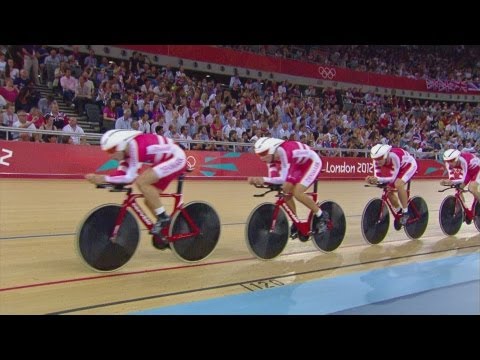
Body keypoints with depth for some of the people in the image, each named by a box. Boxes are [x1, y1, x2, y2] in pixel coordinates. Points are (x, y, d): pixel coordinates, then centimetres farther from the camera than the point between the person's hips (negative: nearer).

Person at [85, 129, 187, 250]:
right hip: (165, 161, 10)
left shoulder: (135, 146, -27)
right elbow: (121, 173, -4)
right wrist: (99, 178, -18)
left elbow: (130, 177, -29)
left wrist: (104, 178, -27)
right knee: (150, 200, 6)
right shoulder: (126, 149, 0)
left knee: (141, 182, -24)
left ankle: (163, 218, -13)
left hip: (177, 158, -10)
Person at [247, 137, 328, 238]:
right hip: (299, 165, 8)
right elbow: (273, 178, -14)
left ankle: (322, 216, -1)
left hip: (312, 162, -8)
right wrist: (256, 180, -31)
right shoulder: (271, 156, -12)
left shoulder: (284, 152, -36)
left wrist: (263, 179, -49)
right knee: (285, 191, -5)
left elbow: (283, 179, -39)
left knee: (297, 193, -22)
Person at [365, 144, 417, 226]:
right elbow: (377, 177, -22)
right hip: (399, 168, 6)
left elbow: (392, 178, -39)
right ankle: (399, 212, 18)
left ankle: (405, 212, -15)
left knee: (398, 184, -31)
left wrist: (378, 179, -55)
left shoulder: (394, 157, -41)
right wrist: (372, 180, -45)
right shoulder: (377, 160, -24)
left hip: (409, 165, -6)